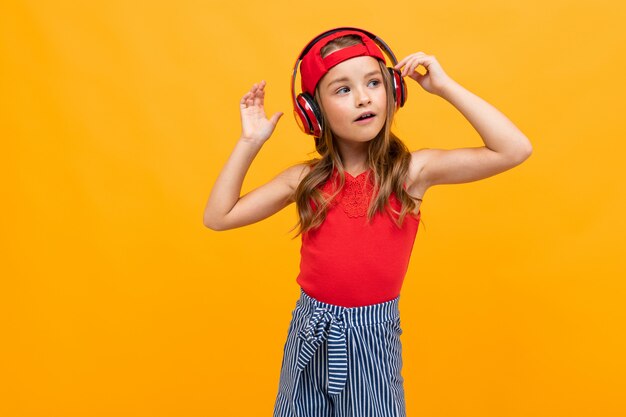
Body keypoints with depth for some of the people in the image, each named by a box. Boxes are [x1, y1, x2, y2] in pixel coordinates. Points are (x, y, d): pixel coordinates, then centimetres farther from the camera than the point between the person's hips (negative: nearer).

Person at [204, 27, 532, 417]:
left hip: (373, 337, -2)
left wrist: (446, 86, -17)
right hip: (311, 332, 2)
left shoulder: (412, 170, -11)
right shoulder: (305, 179, -6)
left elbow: (515, 150, -19)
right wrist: (250, 142, -8)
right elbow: (218, 217, -2)